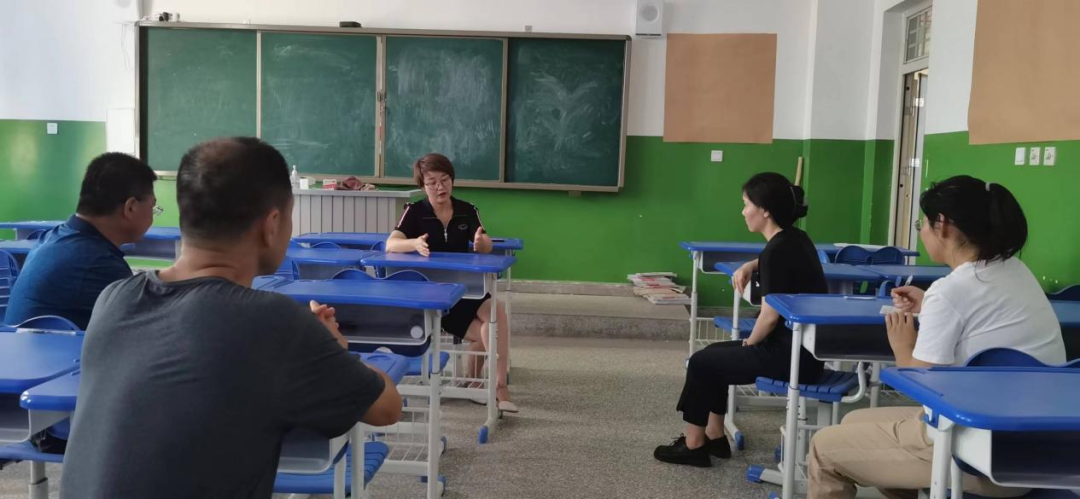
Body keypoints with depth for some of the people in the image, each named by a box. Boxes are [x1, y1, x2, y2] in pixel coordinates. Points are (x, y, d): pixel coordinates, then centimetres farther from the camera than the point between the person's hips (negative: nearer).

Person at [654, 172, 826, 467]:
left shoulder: (778, 249, -21)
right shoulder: (794, 239, 8)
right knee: (714, 355, 20)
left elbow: (770, 316, -21)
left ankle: (693, 446, 14)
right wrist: (750, 266, 15)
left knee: (701, 363, 2)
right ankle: (714, 437, 24)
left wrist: (749, 343, -2)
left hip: (791, 355, -9)